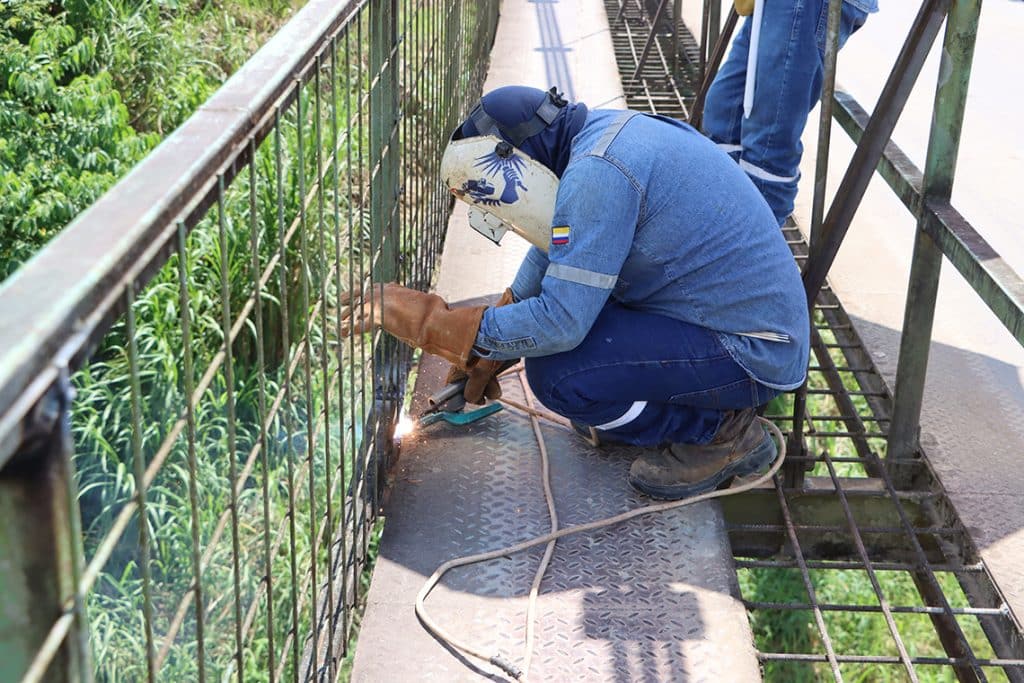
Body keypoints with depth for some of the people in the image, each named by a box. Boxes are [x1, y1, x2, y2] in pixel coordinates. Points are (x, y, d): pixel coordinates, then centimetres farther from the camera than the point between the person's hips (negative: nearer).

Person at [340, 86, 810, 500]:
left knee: (556, 374, -20)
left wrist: (423, 318, -18)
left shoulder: (595, 173, -24)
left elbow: (560, 322, -25)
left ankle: (718, 432, -1)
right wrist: (486, 356, 22)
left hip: (753, 354, -10)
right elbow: (552, 247, 20)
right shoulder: (602, 131, 7)